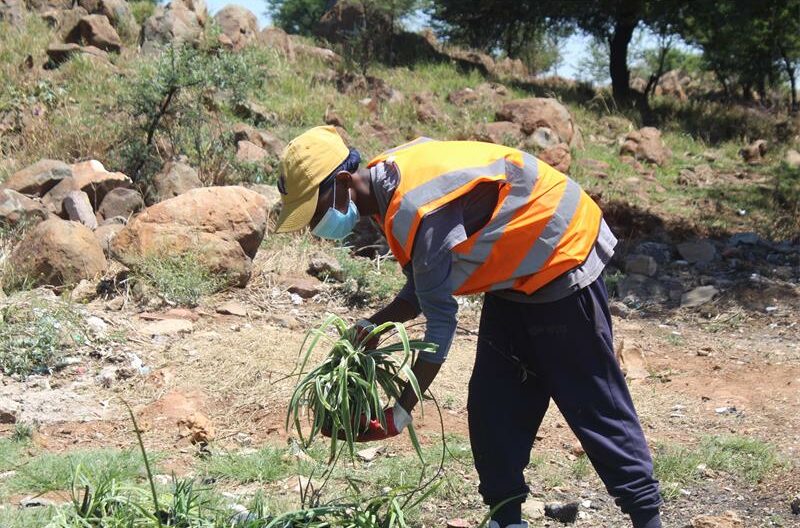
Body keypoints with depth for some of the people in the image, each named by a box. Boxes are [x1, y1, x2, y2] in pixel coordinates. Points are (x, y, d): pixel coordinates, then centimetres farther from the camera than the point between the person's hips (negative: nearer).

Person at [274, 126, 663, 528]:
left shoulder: (418, 211, -31)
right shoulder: (387, 182, -2)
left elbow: (441, 321, -29)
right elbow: (422, 291, 4)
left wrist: (399, 413, -25)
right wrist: (371, 326, -14)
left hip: (562, 263, -9)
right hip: (515, 275, 10)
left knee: (593, 406, -4)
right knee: (491, 404, 7)